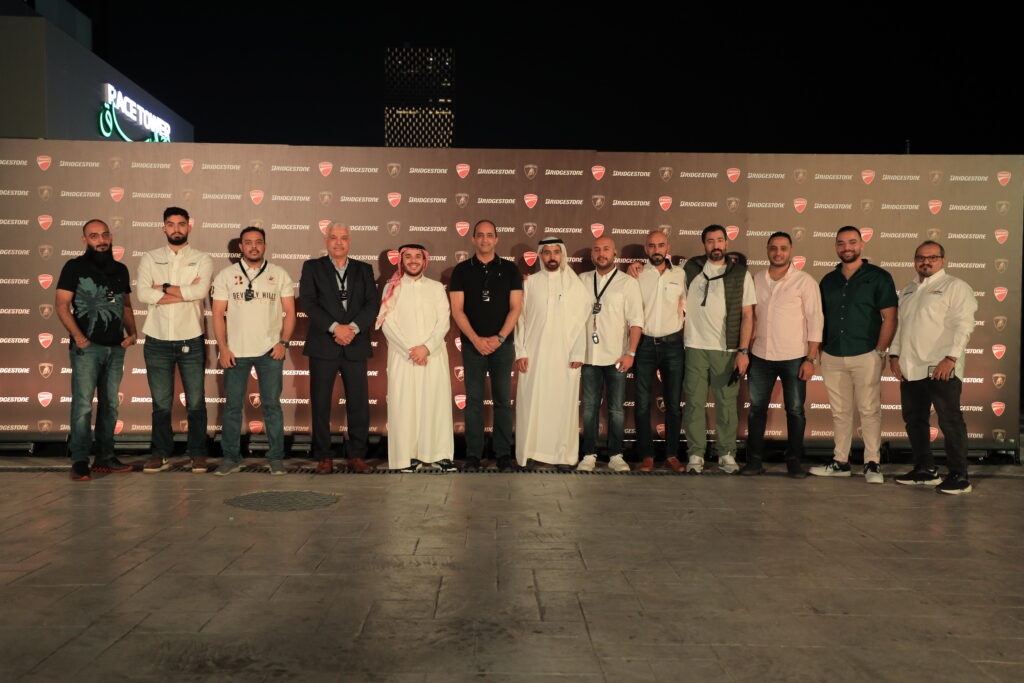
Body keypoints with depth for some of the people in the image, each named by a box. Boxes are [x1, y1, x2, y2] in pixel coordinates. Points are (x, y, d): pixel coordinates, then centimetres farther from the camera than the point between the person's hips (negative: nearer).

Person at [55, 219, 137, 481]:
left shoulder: (120, 270, 14)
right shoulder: (75, 267, 0)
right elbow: (62, 305, -5)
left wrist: (132, 332, 4)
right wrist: (78, 336, -16)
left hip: (116, 347, 5)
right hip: (87, 347, -5)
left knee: (110, 404, 9)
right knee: (83, 404, -7)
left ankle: (105, 458, 17)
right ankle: (79, 461, -2)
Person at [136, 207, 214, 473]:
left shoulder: (202, 259, 3)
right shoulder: (150, 259, 7)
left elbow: (201, 291, -16)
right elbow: (143, 294, -9)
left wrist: (164, 288, -9)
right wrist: (185, 292, -12)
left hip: (191, 341, -1)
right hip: (158, 341, 1)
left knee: (196, 402, 4)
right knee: (161, 402, 8)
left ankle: (198, 455, 15)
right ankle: (161, 454, 19)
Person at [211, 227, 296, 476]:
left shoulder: (280, 274, 6)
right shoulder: (226, 275, 6)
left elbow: (289, 312, 5)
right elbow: (218, 314, 4)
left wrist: (283, 342, -7)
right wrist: (223, 348, -5)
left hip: (270, 351, 0)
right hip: (235, 352, 1)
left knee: (272, 405, 3)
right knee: (232, 406, 5)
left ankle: (276, 458, 11)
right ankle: (231, 458, 15)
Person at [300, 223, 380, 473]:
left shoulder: (363, 269, 13)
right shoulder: (312, 267, 7)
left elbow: (373, 303, 2)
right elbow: (308, 302, -4)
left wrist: (353, 327, -14)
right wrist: (335, 327, -15)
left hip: (355, 346, 2)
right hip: (323, 346, -1)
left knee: (359, 403, 1)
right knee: (320, 403, 2)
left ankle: (356, 455, 12)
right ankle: (324, 457, 12)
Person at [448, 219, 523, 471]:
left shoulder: (509, 269, 6)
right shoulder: (462, 270, 5)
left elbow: (516, 307, 0)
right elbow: (457, 309, 0)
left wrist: (499, 338, -10)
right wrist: (476, 340, -10)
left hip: (503, 344, 0)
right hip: (472, 344, 0)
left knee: (503, 399, 2)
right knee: (473, 400, 3)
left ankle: (504, 454, 9)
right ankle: (473, 454, 9)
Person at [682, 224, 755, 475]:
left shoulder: (741, 274, 5)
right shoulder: (690, 269, 8)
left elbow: (747, 315, 2)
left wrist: (743, 351, -5)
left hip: (727, 350, -1)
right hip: (694, 348, 1)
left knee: (727, 403, 2)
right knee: (694, 403, 1)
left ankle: (726, 454, 12)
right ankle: (696, 454, 8)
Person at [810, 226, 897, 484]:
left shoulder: (878, 277, -1)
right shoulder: (828, 281, 13)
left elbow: (889, 318, -4)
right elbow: (820, 318, 17)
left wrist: (880, 352, -10)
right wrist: (820, 350, 8)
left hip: (865, 356, -4)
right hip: (832, 357, 5)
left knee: (869, 410, -2)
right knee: (840, 412, 10)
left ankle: (872, 464, 6)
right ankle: (840, 461, 17)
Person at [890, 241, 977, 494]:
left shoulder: (955, 287, -2)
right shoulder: (908, 290, 19)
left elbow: (963, 324, -11)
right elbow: (899, 324, 21)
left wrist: (951, 357, -20)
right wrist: (894, 354, 9)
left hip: (941, 369, -7)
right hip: (910, 369, 7)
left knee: (950, 421, -4)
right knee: (914, 420, 12)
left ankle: (959, 476, 4)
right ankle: (925, 470, 24)